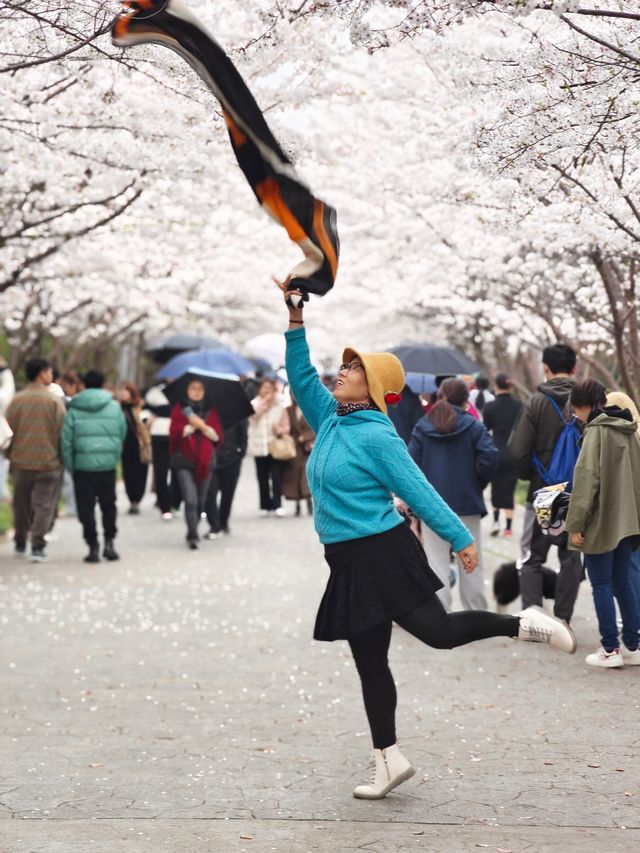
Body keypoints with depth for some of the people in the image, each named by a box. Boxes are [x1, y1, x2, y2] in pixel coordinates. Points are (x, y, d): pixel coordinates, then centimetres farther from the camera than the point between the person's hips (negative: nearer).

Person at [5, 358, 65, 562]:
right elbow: (62, 432, -9)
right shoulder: (54, 401, -10)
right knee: (44, 505, 1)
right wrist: (60, 455, 6)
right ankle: (37, 546, -8)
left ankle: (20, 543, 28)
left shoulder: (16, 400, -1)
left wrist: (11, 454, 17)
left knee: (21, 505, 17)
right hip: (48, 462, -3)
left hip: (20, 461, 3)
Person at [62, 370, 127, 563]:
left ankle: (93, 547, 3)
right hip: (108, 464, 1)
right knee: (108, 505, 15)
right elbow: (122, 433, 5)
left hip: (83, 464, -1)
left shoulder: (74, 409, -1)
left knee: (86, 507, 5)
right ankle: (109, 542, 6)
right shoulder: (114, 407, 3)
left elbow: (66, 439, -4)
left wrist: (70, 465, 2)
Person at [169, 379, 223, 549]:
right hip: (184, 460, -3)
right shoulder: (179, 409, 6)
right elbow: (175, 432, -6)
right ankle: (193, 536, -19)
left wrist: (203, 426, -10)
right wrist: (192, 426, -14)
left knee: (200, 502, 8)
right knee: (190, 500, -16)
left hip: (205, 461, 3)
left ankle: (192, 534, 23)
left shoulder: (211, 412, 12)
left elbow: (218, 436, 3)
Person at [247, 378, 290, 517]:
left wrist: (281, 430, -15)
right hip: (259, 447, 1)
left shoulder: (279, 404, 7)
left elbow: (286, 425, 6)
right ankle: (265, 506, 14)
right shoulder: (254, 403, 7)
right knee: (262, 478, 6)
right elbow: (254, 415, -15)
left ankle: (277, 505, -10)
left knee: (276, 476, -11)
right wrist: (265, 402, -13)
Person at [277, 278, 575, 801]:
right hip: (348, 563, 8)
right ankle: (388, 759, 17)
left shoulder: (376, 435, -13)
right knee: (370, 663, 10)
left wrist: (462, 539, -14)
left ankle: (526, 625, 6)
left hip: (384, 553, -8)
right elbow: (301, 375, 13)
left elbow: (418, 491, -14)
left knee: (438, 631, -14)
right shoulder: (330, 420, 8)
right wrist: (295, 319, 6)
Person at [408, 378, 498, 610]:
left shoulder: (422, 427, 1)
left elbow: (412, 463, -5)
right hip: (467, 503, 0)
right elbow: (489, 456, -14)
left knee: (437, 562, 2)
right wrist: (478, 483, 2)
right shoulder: (473, 426, -2)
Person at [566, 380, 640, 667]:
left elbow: (586, 479, -19)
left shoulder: (597, 431, -14)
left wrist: (575, 523, -16)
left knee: (601, 584, 1)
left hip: (603, 521, -8)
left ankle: (610, 649, 3)